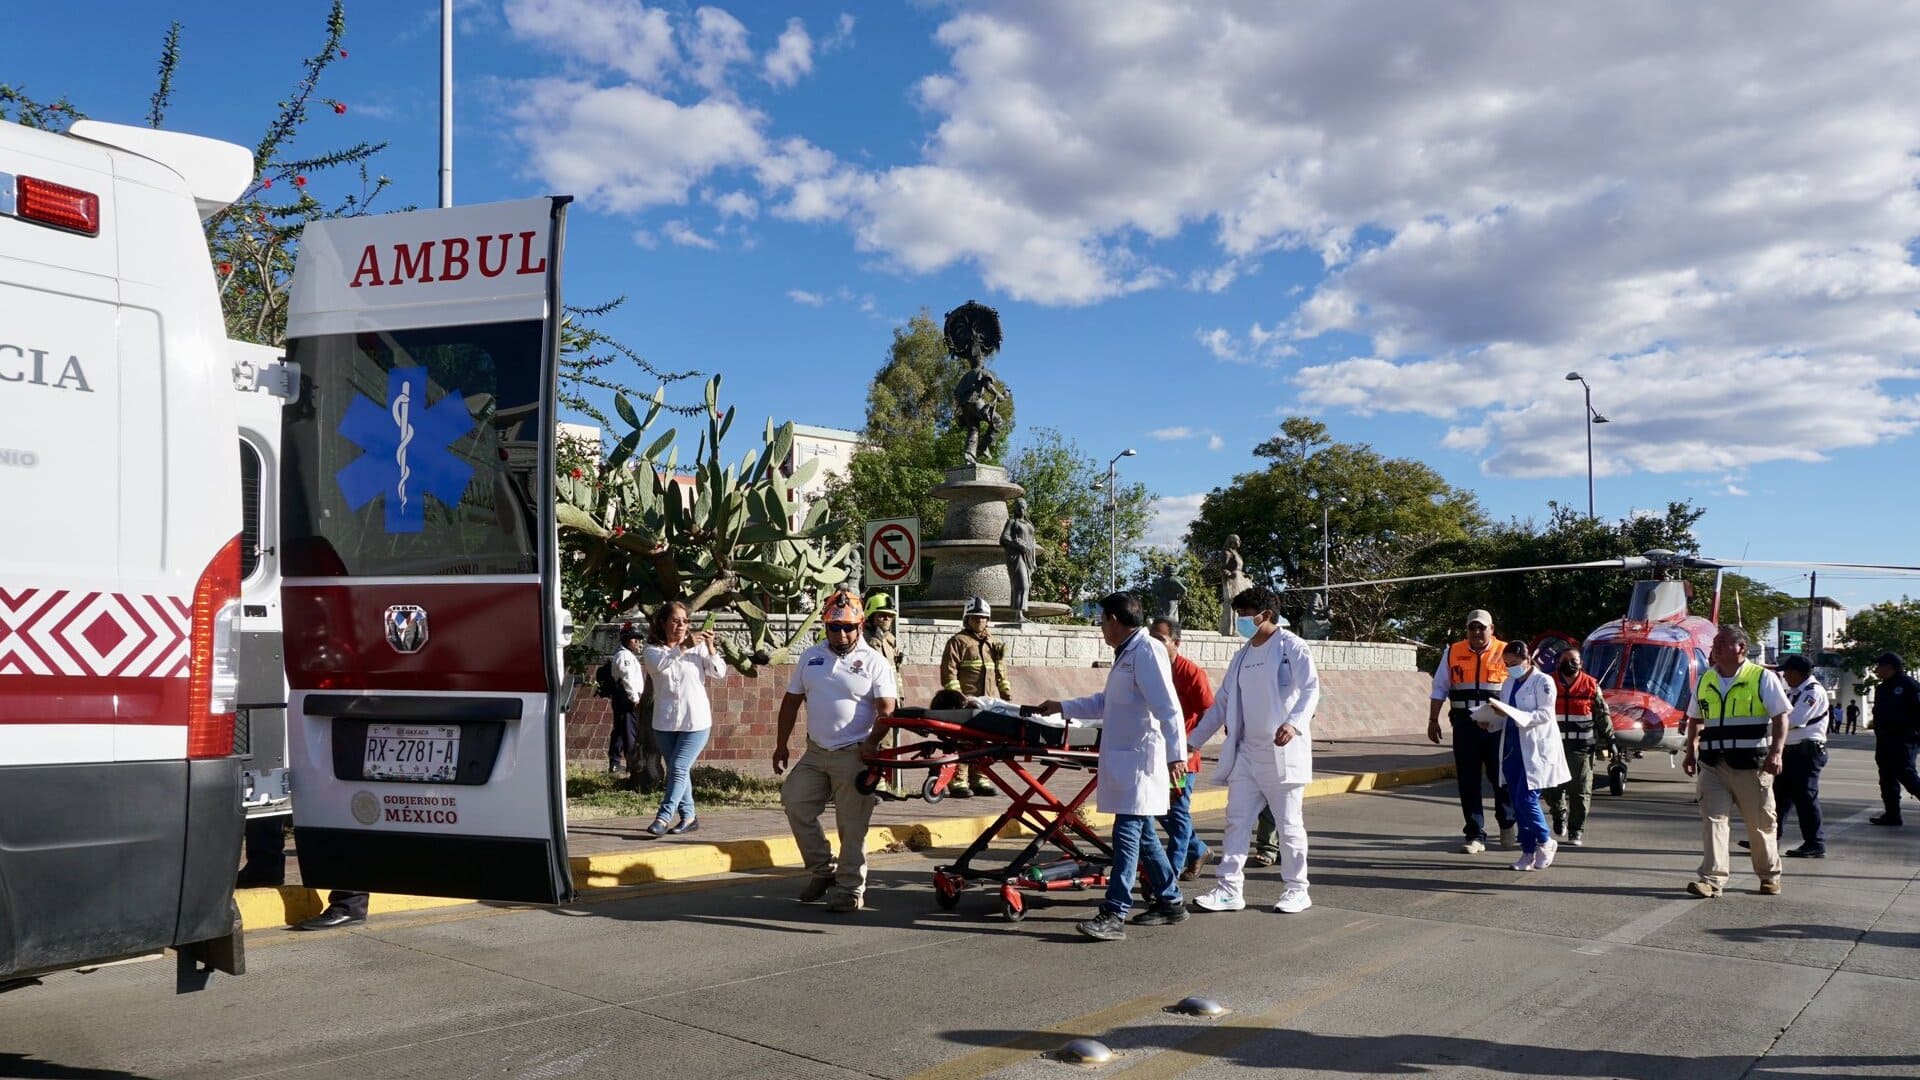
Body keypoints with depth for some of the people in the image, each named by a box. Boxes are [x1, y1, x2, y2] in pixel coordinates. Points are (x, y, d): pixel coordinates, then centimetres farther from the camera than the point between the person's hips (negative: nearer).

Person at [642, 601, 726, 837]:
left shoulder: (698, 648, 2)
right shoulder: (653, 650, 4)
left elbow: (719, 673, -6)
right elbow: (659, 664, -20)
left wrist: (711, 648, -22)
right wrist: (682, 647, -34)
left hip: (696, 721, -3)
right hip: (665, 722, 3)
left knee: (679, 768, -12)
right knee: (676, 770, 11)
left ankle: (663, 818, -14)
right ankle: (688, 816, 22)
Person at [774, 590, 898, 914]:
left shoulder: (874, 662, -4)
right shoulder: (810, 658, 10)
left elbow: (887, 710, -10)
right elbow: (791, 702, 13)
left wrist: (872, 743, -24)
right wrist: (781, 745, 10)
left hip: (854, 755, -5)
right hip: (815, 753, 5)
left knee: (852, 826, -1)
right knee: (796, 805, 2)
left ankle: (850, 887, 11)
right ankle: (824, 869, 19)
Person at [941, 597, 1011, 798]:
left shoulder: (992, 643, 23)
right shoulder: (958, 642, 3)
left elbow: (1001, 672, 28)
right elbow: (948, 671, -5)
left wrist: (1006, 694, 18)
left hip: (991, 702, 6)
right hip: (967, 703, -6)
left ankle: (979, 779, 13)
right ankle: (958, 782, -7)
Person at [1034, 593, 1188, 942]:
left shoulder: (1147, 651, -13)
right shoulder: (1128, 653, 19)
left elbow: (1168, 707, -21)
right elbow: (1105, 703, 32)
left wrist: (1176, 753, -26)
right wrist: (1063, 708, 36)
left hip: (1140, 760, -10)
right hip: (1124, 759, 10)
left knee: (1127, 835, -11)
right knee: (1142, 835, 15)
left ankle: (1113, 916, -13)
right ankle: (1170, 902, 26)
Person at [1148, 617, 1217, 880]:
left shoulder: (1192, 672, -12)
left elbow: (1208, 714, -12)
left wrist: (1191, 748, -19)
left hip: (1182, 756, -6)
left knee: (1178, 812, 0)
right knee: (1162, 811, 13)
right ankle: (1198, 850, 32)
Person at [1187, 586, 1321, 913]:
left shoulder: (1292, 647, -6)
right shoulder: (1241, 656, 14)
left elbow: (1311, 690, -18)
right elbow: (1222, 702, 17)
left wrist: (1294, 724, -35)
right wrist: (1193, 740, 13)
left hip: (1282, 752, -6)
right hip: (1246, 752, 6)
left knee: (1288, 823, 3)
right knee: (1237, 821, 3)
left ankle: (1296, 890, 15)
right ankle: (1228, 889, 7)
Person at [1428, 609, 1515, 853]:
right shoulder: (1453, 652, 8)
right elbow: (1439, 688, 12)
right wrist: (1433, 720, 8)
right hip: (1464, 725, 2)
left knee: (1501, 778, 6)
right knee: (1468, 782, 3)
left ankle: (1506, 825, 31)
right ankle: (1475, 835, 10)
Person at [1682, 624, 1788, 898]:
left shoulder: (1763, 678, -3)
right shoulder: (1705, 681, 12)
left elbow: (1780, 718, -6)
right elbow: (1695, 719, 21)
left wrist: (1775, 753, -17)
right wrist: (1691, 752, 13)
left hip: (1752, 765, -3)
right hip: (1712, 765, 4)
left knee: (1760, 823, 9)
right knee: (1713, 819, -7)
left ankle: (1770, 876, 28)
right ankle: (1713, 879, -10)